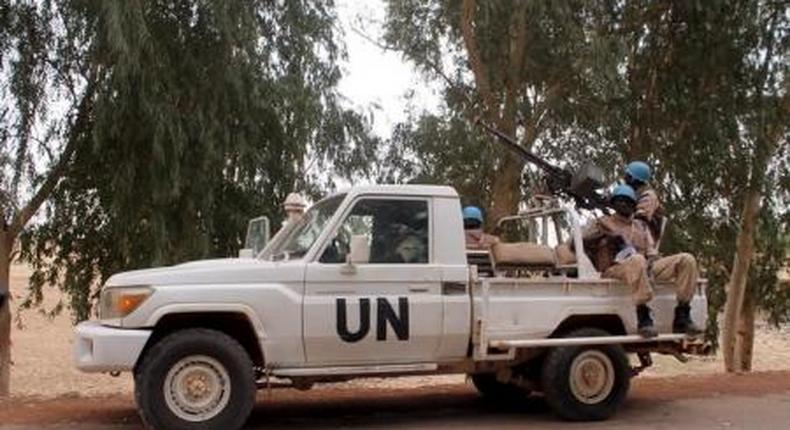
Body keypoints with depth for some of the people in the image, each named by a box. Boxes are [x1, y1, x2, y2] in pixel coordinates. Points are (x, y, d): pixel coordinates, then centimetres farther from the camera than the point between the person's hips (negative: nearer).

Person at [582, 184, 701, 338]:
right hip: (615, 269, -5)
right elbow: (582, 239, 1)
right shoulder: (603, 222, 17)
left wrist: (652, 260, -4)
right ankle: (643, 319, -42)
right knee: (637, 260, -43)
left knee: (687, 260, -13)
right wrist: (607, 235, -11)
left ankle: (682, 318, -19)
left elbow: (651, 252, 19)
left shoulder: (641, 225, 30)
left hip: (646, 267, 5)